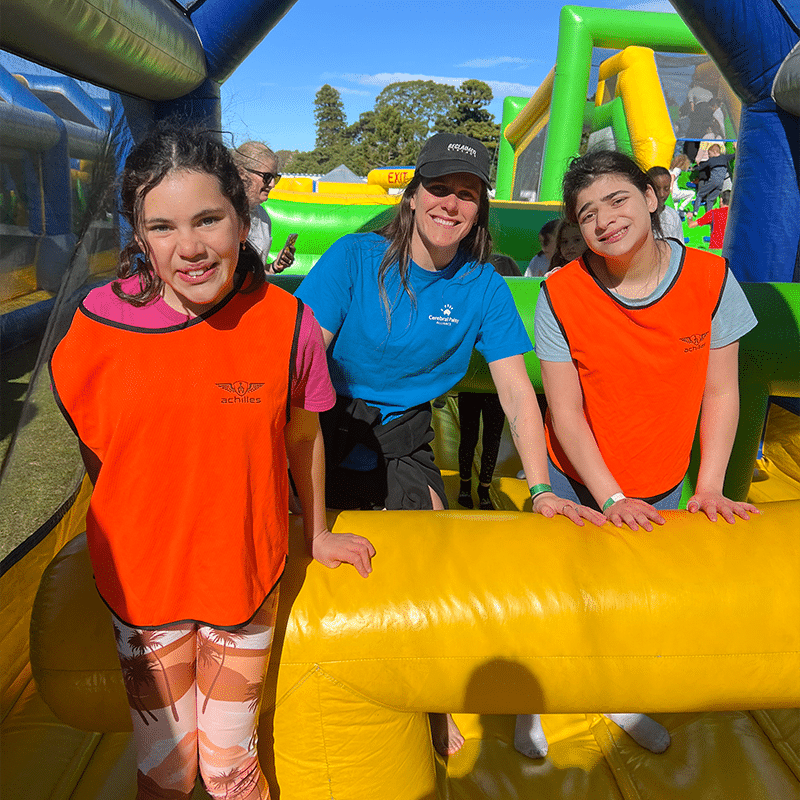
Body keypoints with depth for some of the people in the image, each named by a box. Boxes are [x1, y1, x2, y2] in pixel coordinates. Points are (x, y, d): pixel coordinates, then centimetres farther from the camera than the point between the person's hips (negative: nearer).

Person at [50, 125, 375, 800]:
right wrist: (120, 545, 10)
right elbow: (95, 450, 2)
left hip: (247, 577, 0)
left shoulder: (285, 321, -16)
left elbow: (302, 436, -1)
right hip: (140, 580, 1)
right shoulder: (101, 323, -14)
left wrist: (317, 534, 10)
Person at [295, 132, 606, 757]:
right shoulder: (356, 257, -11)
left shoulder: (483, 286, -4)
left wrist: (541, 490, -16)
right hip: (330, 437, -1)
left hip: (404, 447, 2)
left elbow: (516, 390, -7)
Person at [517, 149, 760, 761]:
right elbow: (565, 411, -15)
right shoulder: (561, 295, -18)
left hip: (661, 489, 2)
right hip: (577, 485, -2)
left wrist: (709, 489, -11)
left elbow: (720, 392, -7)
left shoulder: (711, 278, -14)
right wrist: (612, 499, -18)